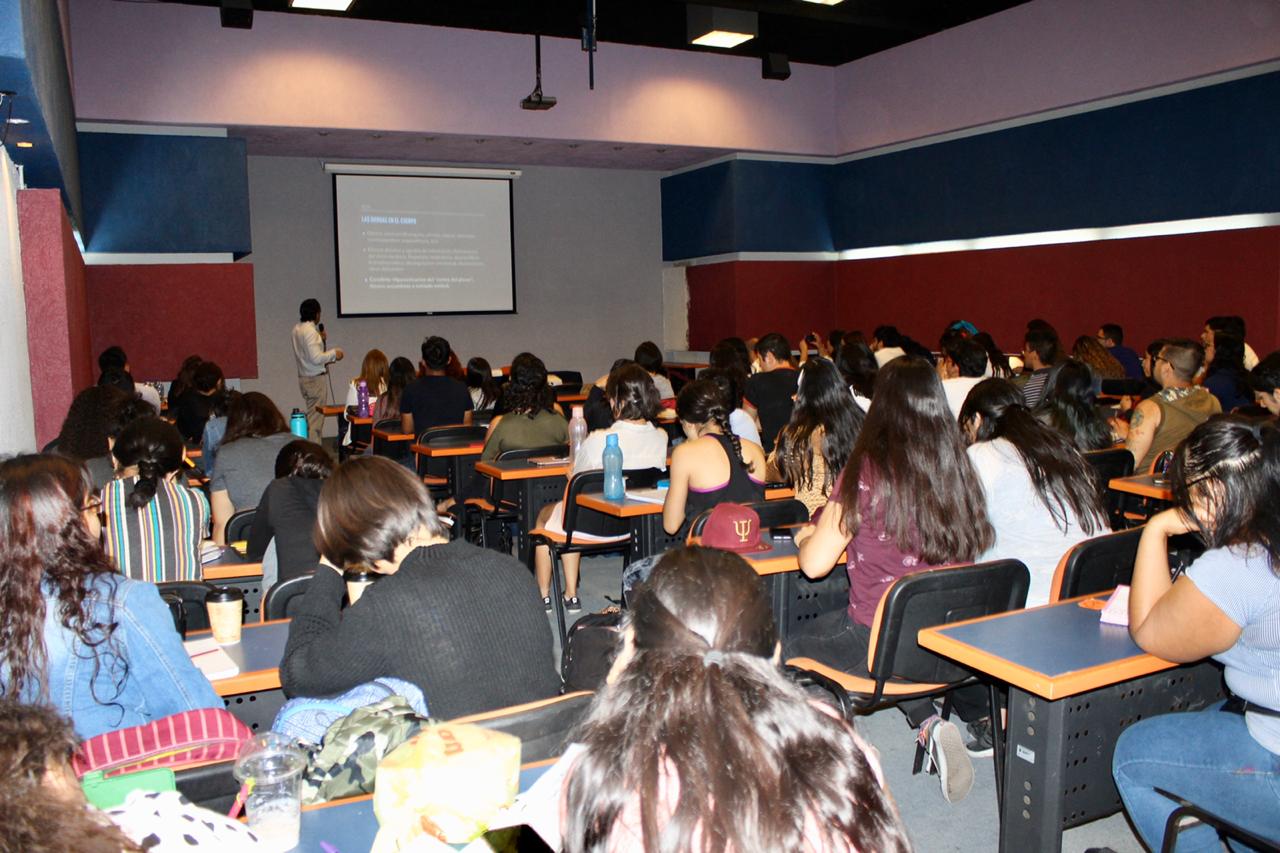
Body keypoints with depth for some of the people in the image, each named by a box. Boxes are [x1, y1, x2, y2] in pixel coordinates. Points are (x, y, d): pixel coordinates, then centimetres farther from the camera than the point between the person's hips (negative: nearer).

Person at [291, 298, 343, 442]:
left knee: (310, 415, 17)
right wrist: (334, 353, -10)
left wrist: (321, 339, 10)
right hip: (316, 379, -9)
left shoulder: (297, 329, 10)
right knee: (315, 419, -4)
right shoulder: (311, 331, -18)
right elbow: (316, 358, -22)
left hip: (304, 378, 9)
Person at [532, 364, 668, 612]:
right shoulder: (660, 438, -11)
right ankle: (571, 594, 33)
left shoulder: (598, 440, -27)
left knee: (545, 514, 29)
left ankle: (543, 596, 39)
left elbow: (574, 479, -11)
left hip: (594, 524, -5)